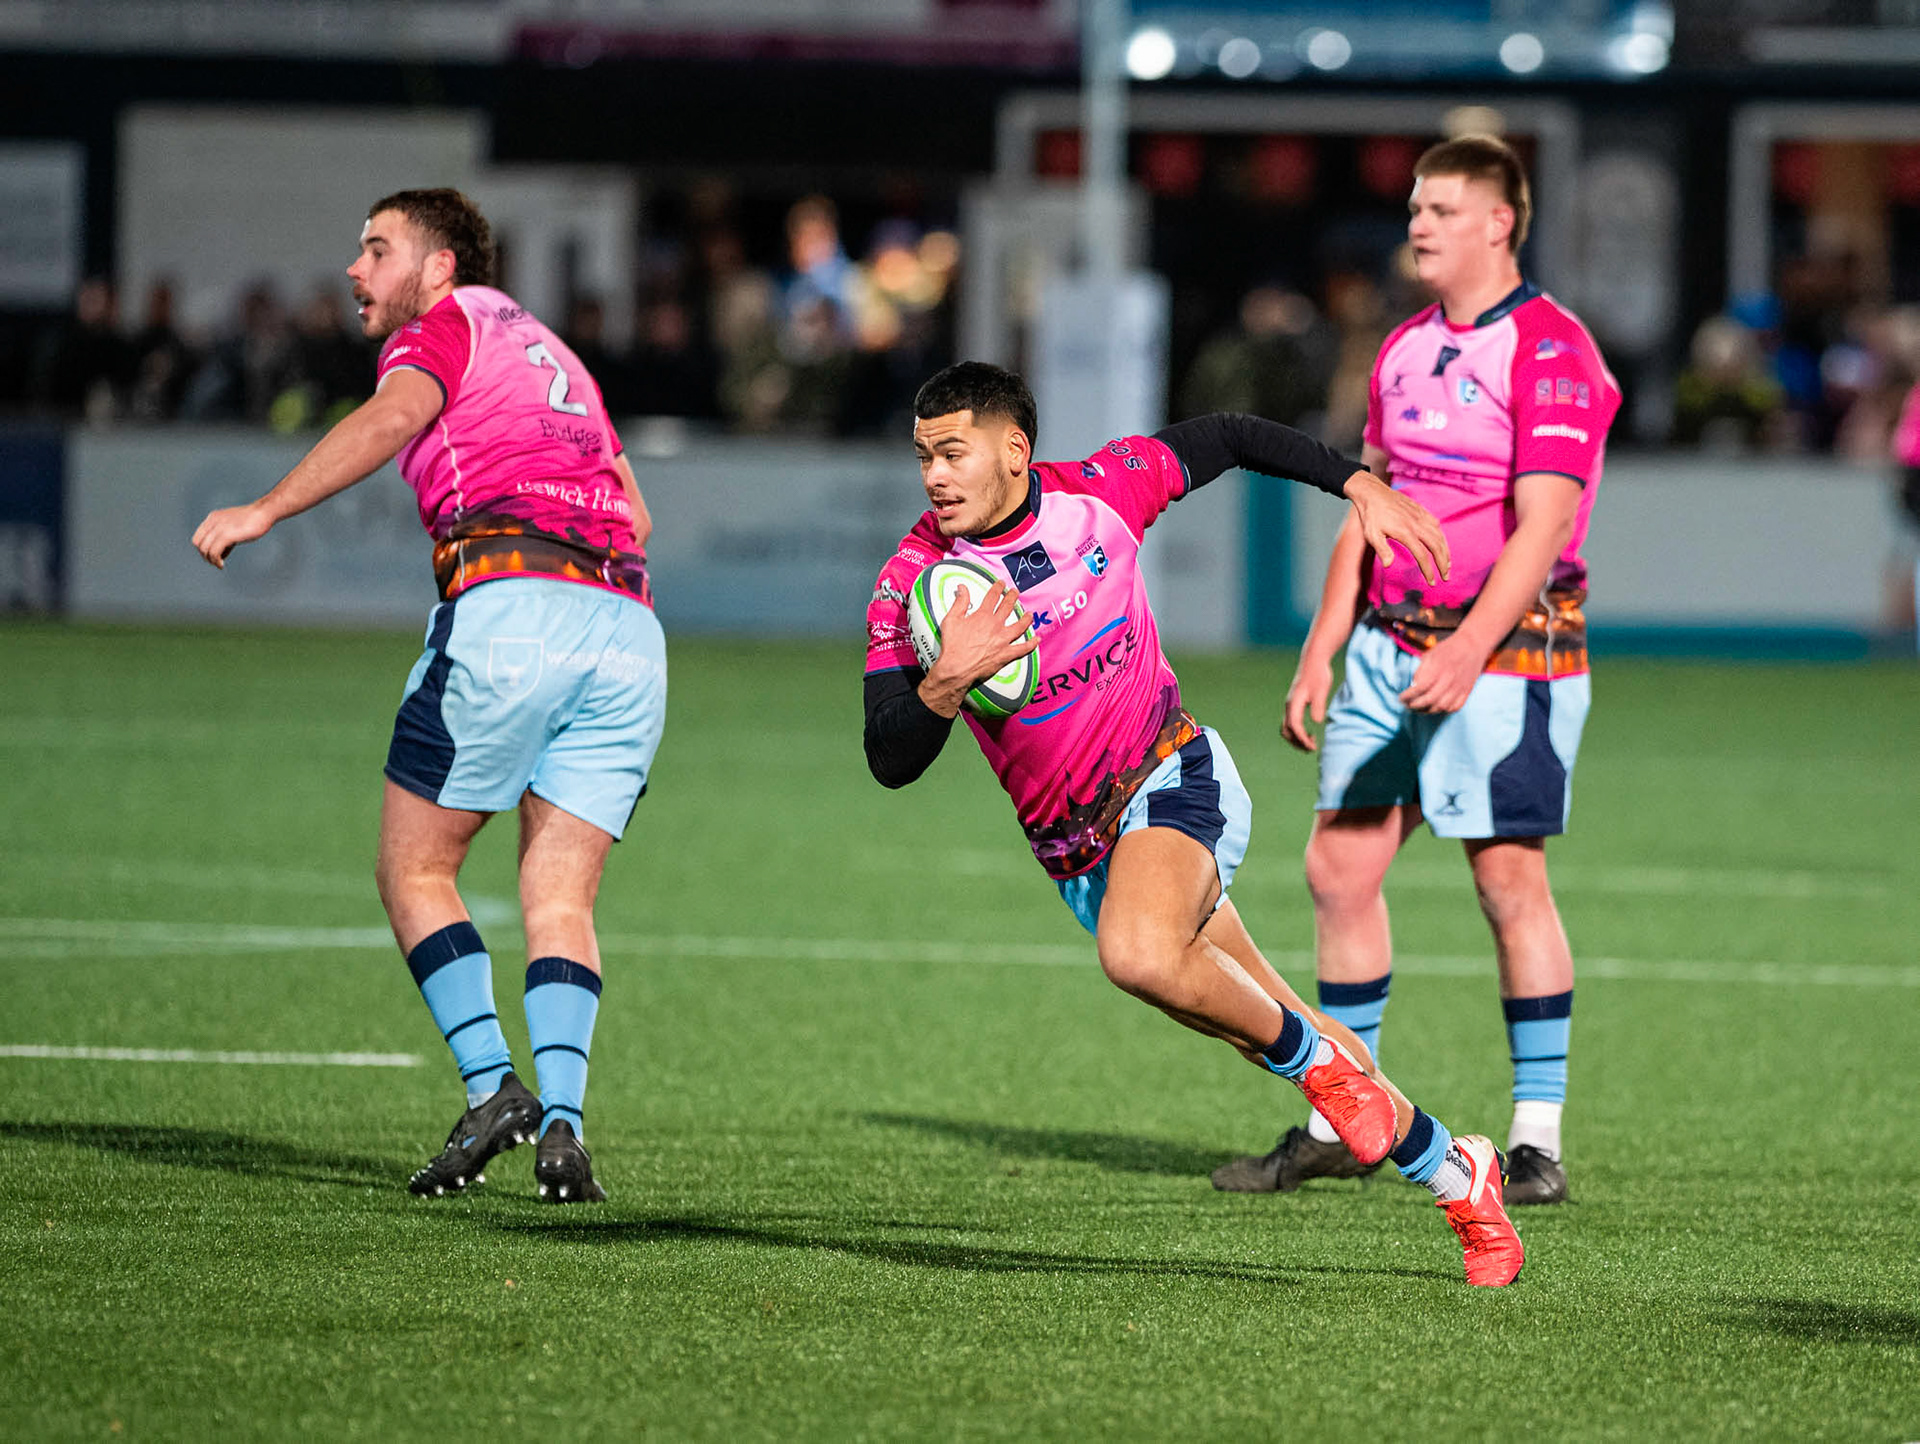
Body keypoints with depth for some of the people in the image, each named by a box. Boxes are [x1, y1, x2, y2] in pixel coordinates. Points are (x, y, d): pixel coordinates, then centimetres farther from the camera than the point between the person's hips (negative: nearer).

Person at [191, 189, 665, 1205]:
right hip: (627, 623, 6)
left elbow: (395, 414, -12)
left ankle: (492, 1085, -8)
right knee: (560, 901, 6)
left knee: (414, 869, 5)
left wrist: (264, 511, -16)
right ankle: (562, 1125, -11)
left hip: (509, 602, -6)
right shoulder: (548, 351, 32)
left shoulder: (443, 324, 10)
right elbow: (633, 510, 28)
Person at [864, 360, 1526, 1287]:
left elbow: (1225, 440, 10)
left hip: (1173, 778, -2)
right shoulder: (913, 585, -11)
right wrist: (948, 681, -36)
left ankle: (1322, 1063, -11)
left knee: (1138, 955, -35)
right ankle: (1455, 1175, 23)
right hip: (1076, 852, 2)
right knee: (1290, 1045, 4)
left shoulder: (1100, 491, -9)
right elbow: (891, 762, -17)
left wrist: (1358, 485, 7)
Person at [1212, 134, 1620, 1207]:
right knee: (1340, 866, 6)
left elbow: (1543, 524, -20)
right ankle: (1339, 1126, 14)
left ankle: (1539, 1140, -2)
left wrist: (1468, 653, -29)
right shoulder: (1407, 348, 14)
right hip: (1392, 641, 8)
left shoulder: (1552, 351, -12)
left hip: (1506, 648, -8)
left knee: (1510, 877, -8)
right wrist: (1322, 654, 14)